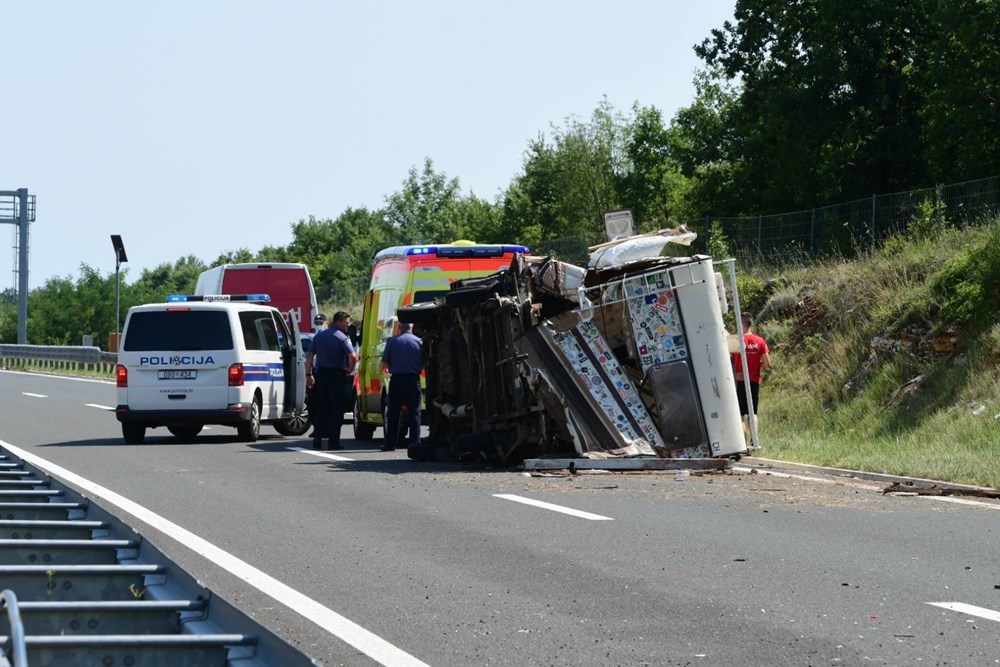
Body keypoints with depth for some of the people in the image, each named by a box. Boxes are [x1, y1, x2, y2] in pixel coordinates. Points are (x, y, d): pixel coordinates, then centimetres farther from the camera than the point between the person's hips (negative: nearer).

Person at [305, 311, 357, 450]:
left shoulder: (319, 335, 9)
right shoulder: (342, 338, -9)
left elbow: (310, 356, 10)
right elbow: (353, 356, -22)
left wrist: (309, 374, 14)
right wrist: (349, 370, -6)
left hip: (321, 374, 5)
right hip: (336, 375, -5)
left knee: (320, 408, 12)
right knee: (336, 409, 0)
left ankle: (317, 440, 10)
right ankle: (334, 441, -2)